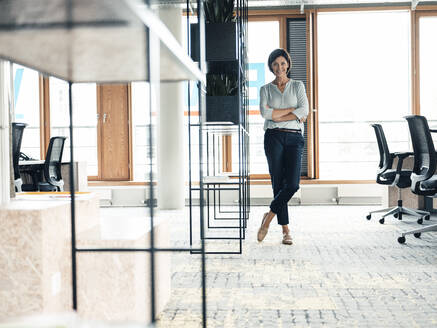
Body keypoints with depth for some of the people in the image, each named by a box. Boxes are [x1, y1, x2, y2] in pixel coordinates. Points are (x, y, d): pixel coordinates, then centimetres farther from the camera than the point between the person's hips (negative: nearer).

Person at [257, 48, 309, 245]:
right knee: (279, 184, -3)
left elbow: (304, 111, -5)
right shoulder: (266, 89, 11)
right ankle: (285, 230, 6)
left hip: (294, 138, 1)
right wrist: (292, 110, -7)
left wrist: (276, 115, -10)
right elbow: (265, 112, -7)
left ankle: (269, 217, 7)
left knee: (292, 184, -13)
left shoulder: (298, 86, 11)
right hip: (274, 137, 0)